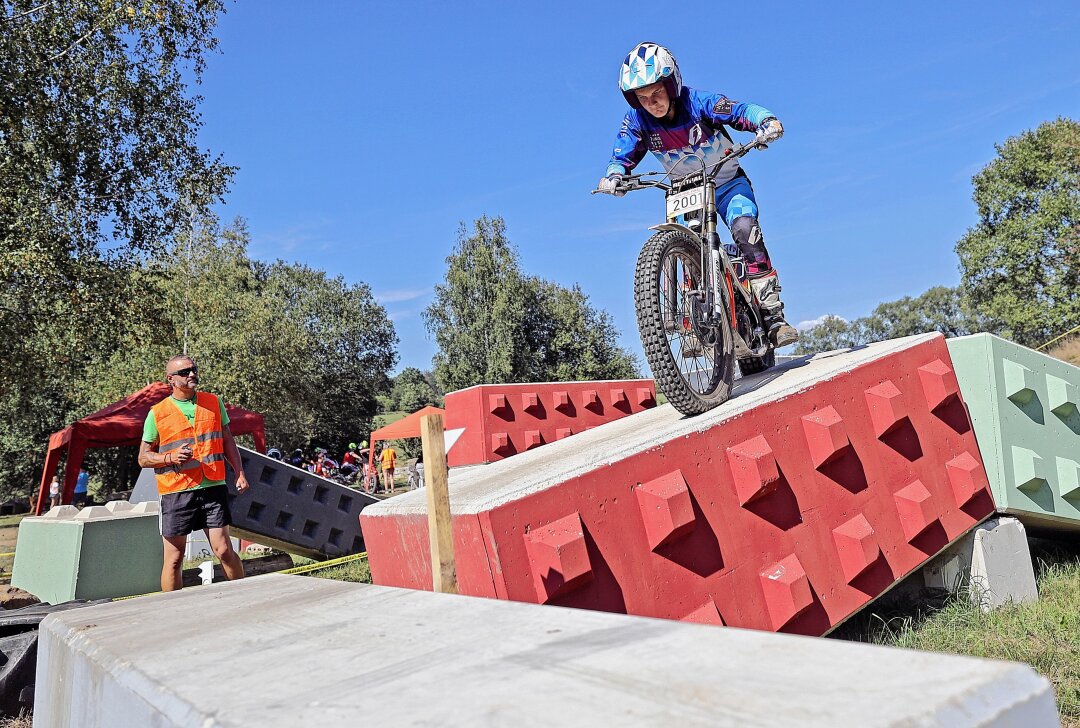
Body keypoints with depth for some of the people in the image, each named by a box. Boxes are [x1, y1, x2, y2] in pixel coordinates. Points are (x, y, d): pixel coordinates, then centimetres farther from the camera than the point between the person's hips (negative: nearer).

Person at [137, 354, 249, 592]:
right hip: (176, 493, -1)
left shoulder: (214, 403, 9)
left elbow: (227, 441, 16)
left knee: (224, 550, -1)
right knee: (174, 558, 4)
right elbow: (143, 457, 5)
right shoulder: (157, 413, 0)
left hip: (213, 487, 2)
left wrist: (239, 472, 6)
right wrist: (171, 457, -14)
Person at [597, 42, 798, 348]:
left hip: (727, 182, -3)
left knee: (746, 231, -24)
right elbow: (623, 156, -15)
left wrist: (768, 122, -48)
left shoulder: (699, 102, -25)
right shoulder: (636, 121, -16)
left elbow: (743, 111, -27)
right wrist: (613, 175, -38)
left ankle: (773, 315, -23)